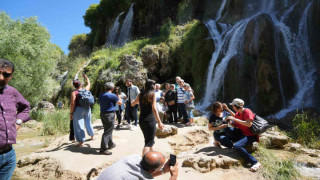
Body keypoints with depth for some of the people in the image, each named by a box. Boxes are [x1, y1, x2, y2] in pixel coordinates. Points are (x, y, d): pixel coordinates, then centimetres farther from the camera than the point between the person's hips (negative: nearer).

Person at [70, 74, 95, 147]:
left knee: (79, 125, 2)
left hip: (78, 109, -5)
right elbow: (88, 83, 24)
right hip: (87, 108, 5)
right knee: (88, 122, 22)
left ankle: (81, 141, 5)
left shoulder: (74, 92, -10)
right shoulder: (86, 89, 3)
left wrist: (71, 113, -9)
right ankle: (92, 135, 39)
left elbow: (73, 103, -15)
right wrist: (86, 77, 38)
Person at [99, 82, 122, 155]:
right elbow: (120, 103, -2)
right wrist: (119, 97, 18)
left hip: (102, 114, 8)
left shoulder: (101, 95, 7)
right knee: (107, 132, -3)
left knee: (108, 130, 21)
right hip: (109, 115, -8)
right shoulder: (113, 96, -15)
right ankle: (103, 149, 0)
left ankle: (110, 144, 34)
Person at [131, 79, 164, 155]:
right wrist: (159, 122, -19)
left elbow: (132, 104, 20)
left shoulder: (140, 94, 5)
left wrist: (137, 101, 41)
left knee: (147, 139, 25)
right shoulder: (152, 94, -9)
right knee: (149, 142, 0)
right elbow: (154, 109, -18)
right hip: (150, 119, -6)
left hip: (141, 120, 6)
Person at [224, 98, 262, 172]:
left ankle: (255, 162, -23)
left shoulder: (247, 111, -18)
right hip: (242, 133, 9)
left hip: (251, 135, -9)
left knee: (236, 146, -30)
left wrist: (234, 119, -30)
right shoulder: (239, 112, 7)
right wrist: (227, 109, 14)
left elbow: (249, 124, -31)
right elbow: (235, 116, 29)